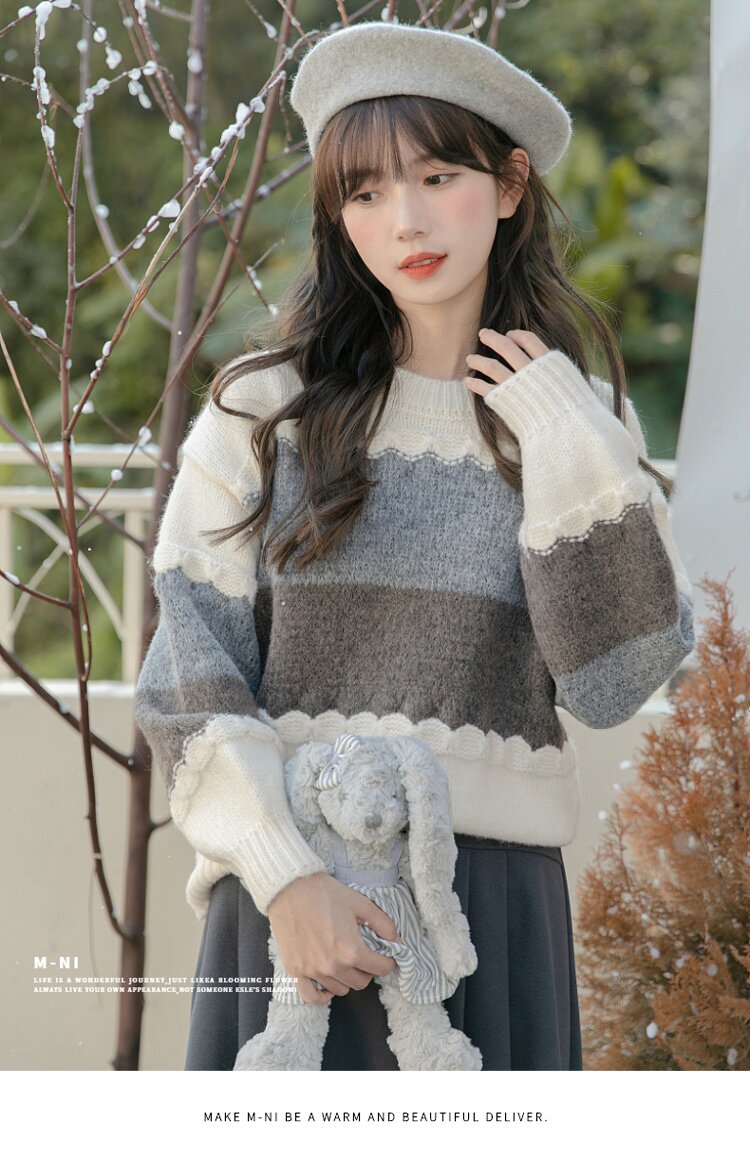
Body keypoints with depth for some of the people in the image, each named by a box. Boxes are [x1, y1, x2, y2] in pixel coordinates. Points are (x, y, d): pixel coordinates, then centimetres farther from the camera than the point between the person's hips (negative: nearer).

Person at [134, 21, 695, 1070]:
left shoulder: (578, 426, 7)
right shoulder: (265, 412, 3)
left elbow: (615, 682, -2)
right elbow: (187, 674, -3)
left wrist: (577, 457, -7)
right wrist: (285, 874, -14)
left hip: (493, 885, 1)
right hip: (293, 878, -1)